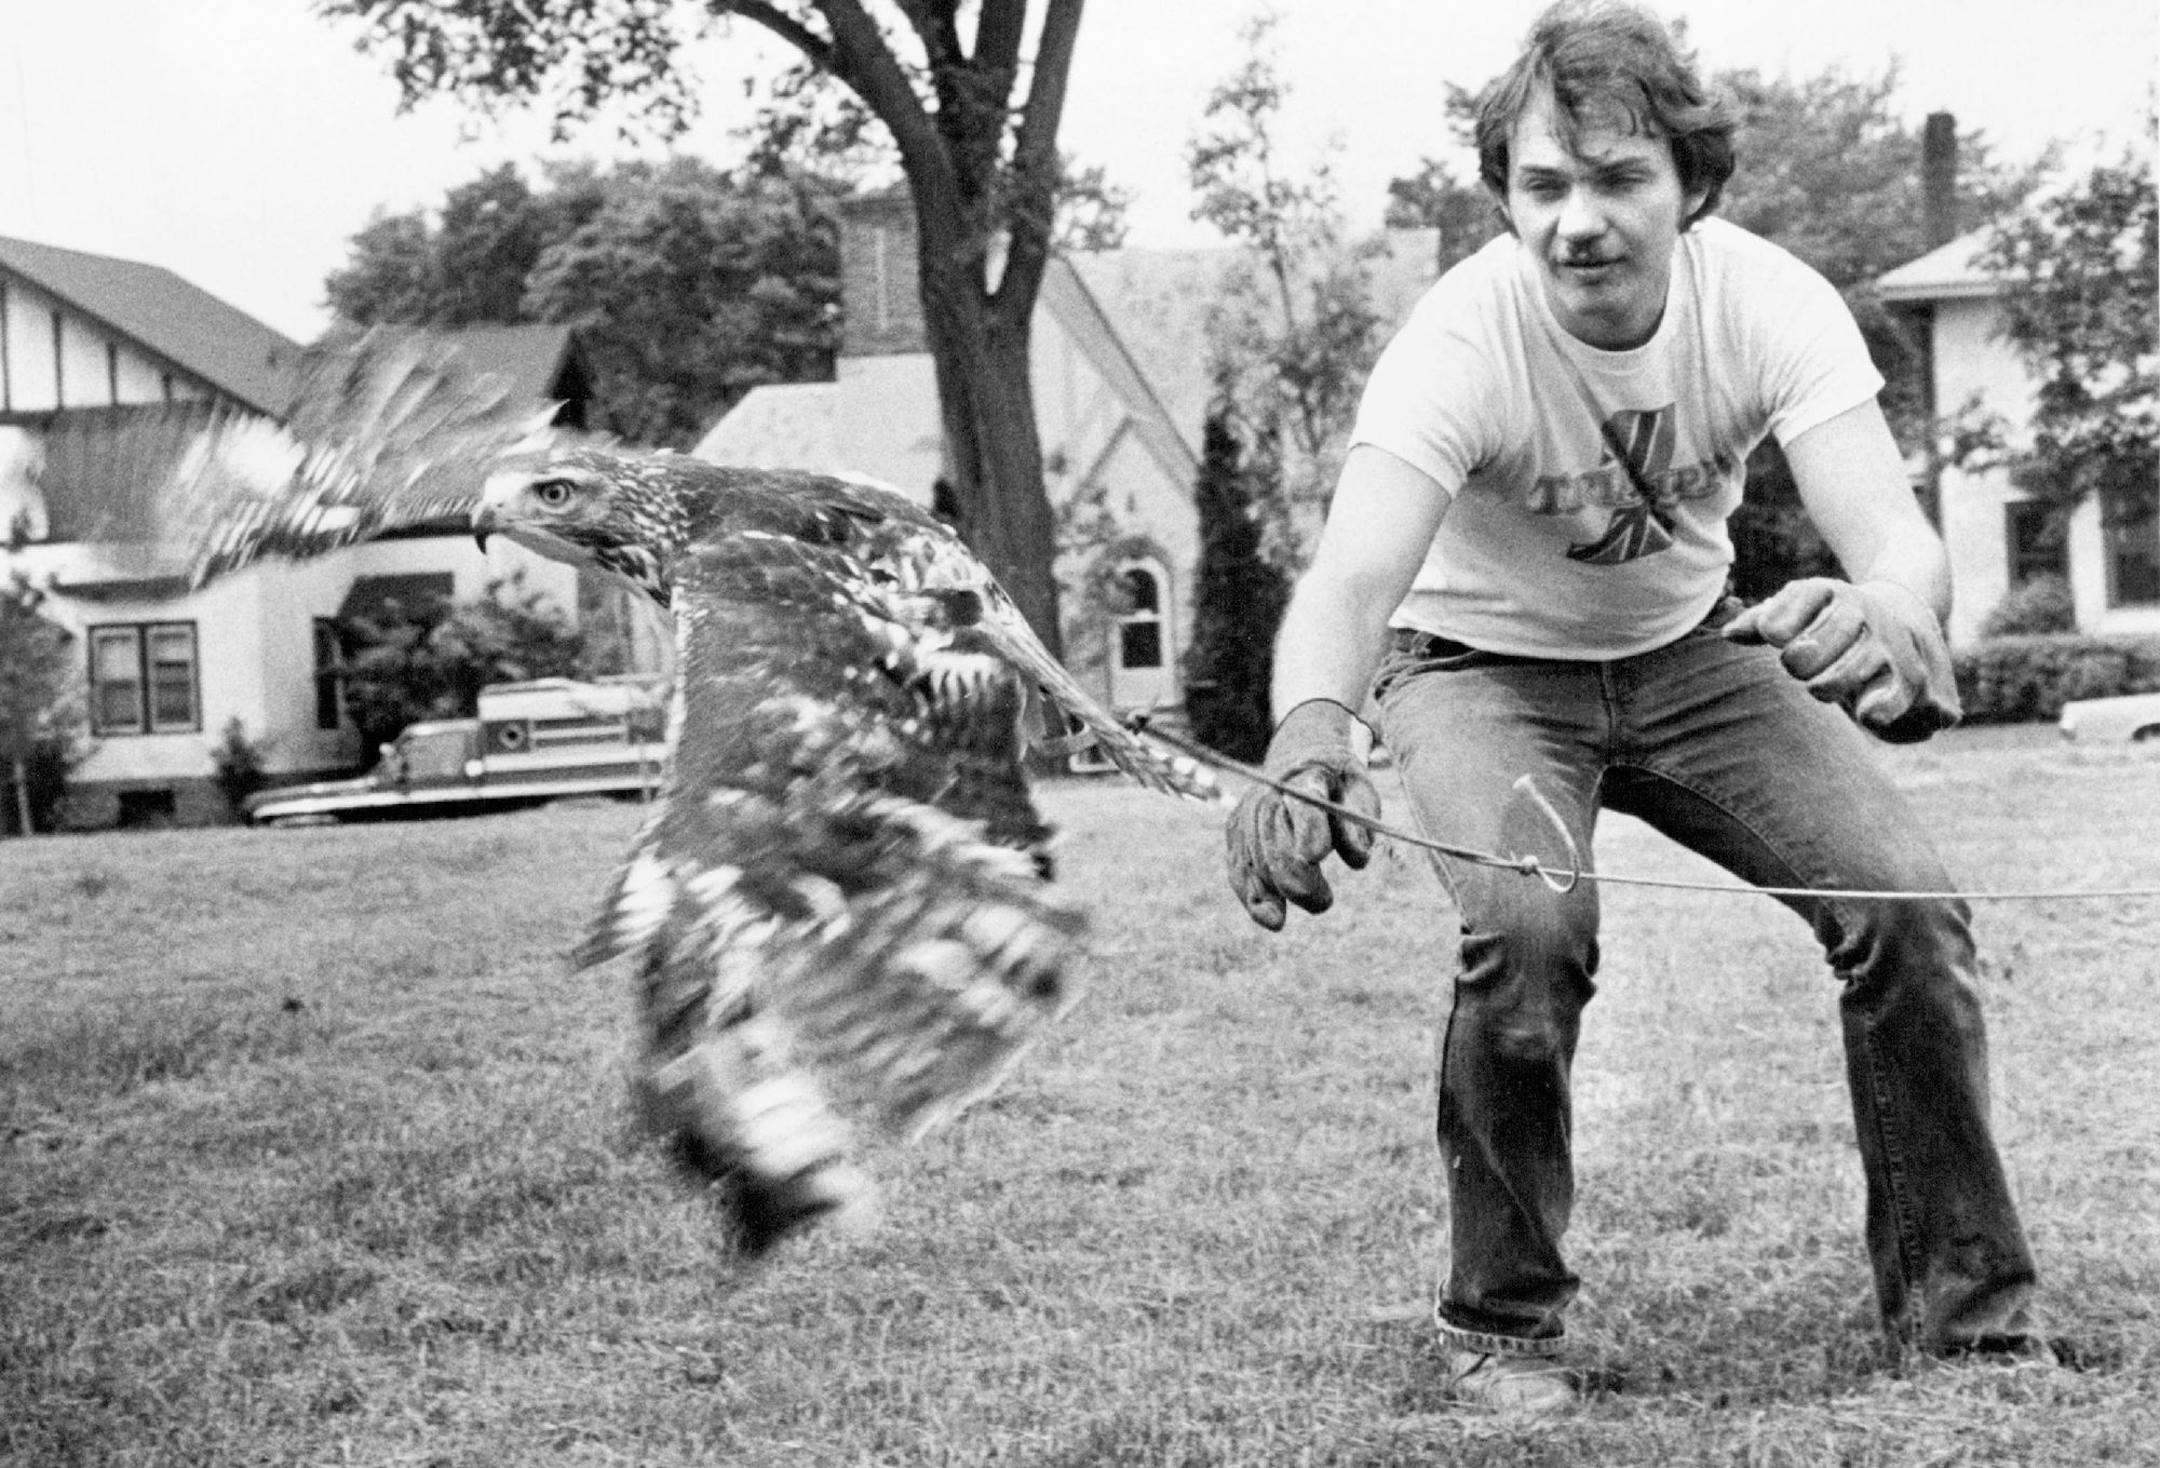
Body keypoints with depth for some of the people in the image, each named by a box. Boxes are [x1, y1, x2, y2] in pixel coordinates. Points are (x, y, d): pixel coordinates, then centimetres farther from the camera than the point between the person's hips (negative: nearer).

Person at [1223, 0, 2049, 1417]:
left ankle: (1973, 1314, 6)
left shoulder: (1770, 302, -24)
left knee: (1909, 907, -13)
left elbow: (1894, 533, -37)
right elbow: (1353, 576, -45)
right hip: (1484, 664, -3)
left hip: (1690, 650, 3)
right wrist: (1311, 728, -68)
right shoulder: (1461, 342, -30)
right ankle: (1503, 1325, -7)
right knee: (1528, 928, -30)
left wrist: (1894, 621, -63)